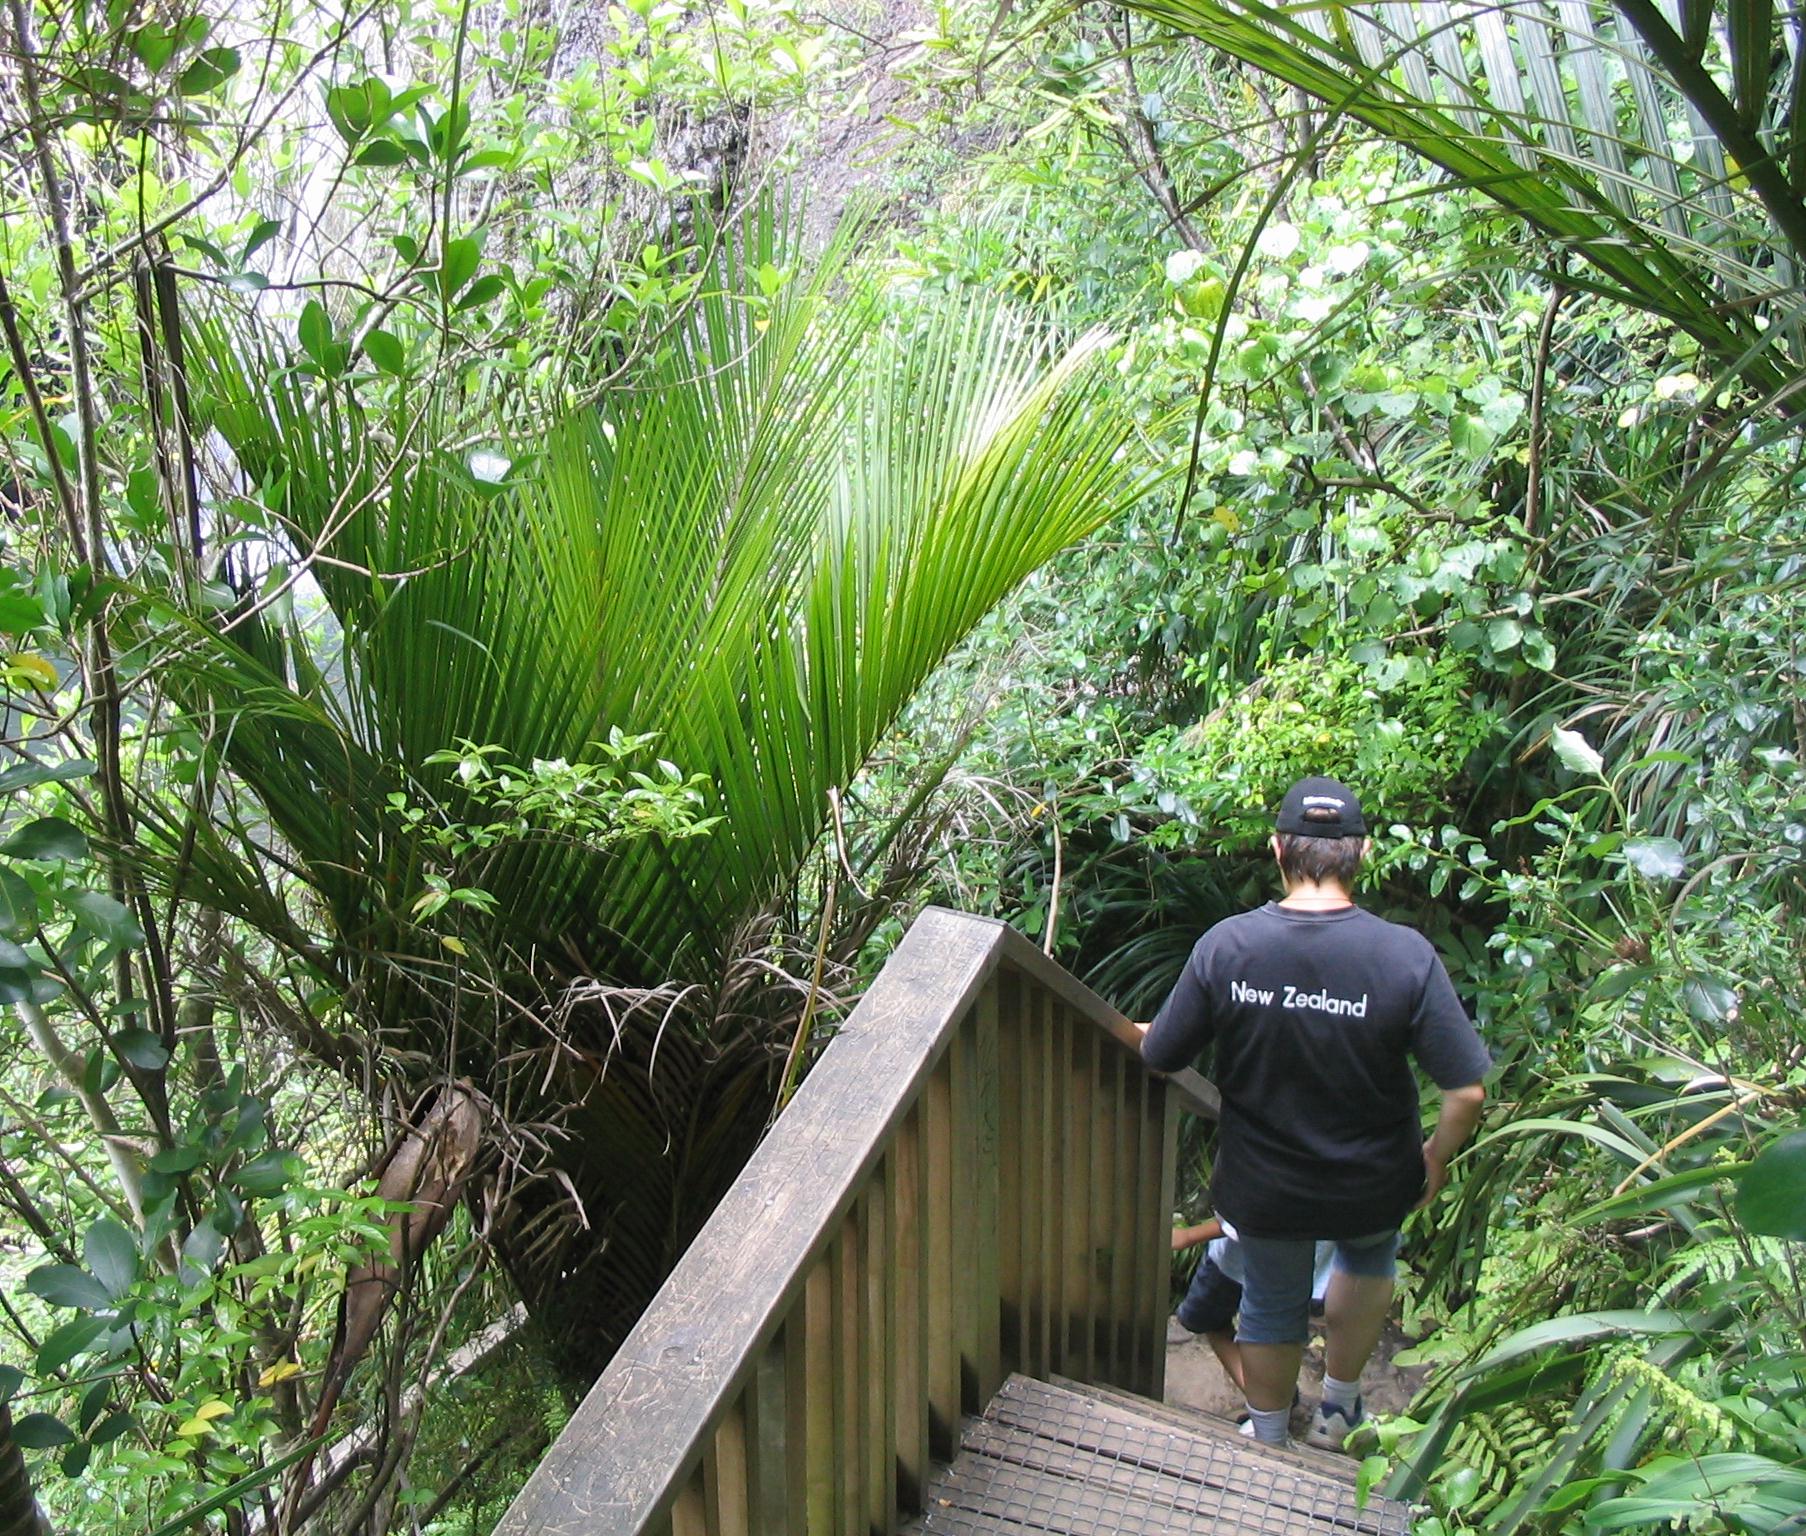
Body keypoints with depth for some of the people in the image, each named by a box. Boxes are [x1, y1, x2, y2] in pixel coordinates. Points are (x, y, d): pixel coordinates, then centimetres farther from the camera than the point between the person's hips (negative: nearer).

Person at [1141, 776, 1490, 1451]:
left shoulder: (1225, 945, -20)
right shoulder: (1406, 955, -23)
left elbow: (1159, 1058, -9)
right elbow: (1467, 1091, -19)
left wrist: (1142, 1033, 16)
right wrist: (1438, 1156, 2)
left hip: (1263, 1187, 0)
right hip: (1372, 1186, 0)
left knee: (1271, 1307, 26)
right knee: (1368, 1257, 35)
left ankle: (1269, 1444, 47)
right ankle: (1338, 1407, 47)